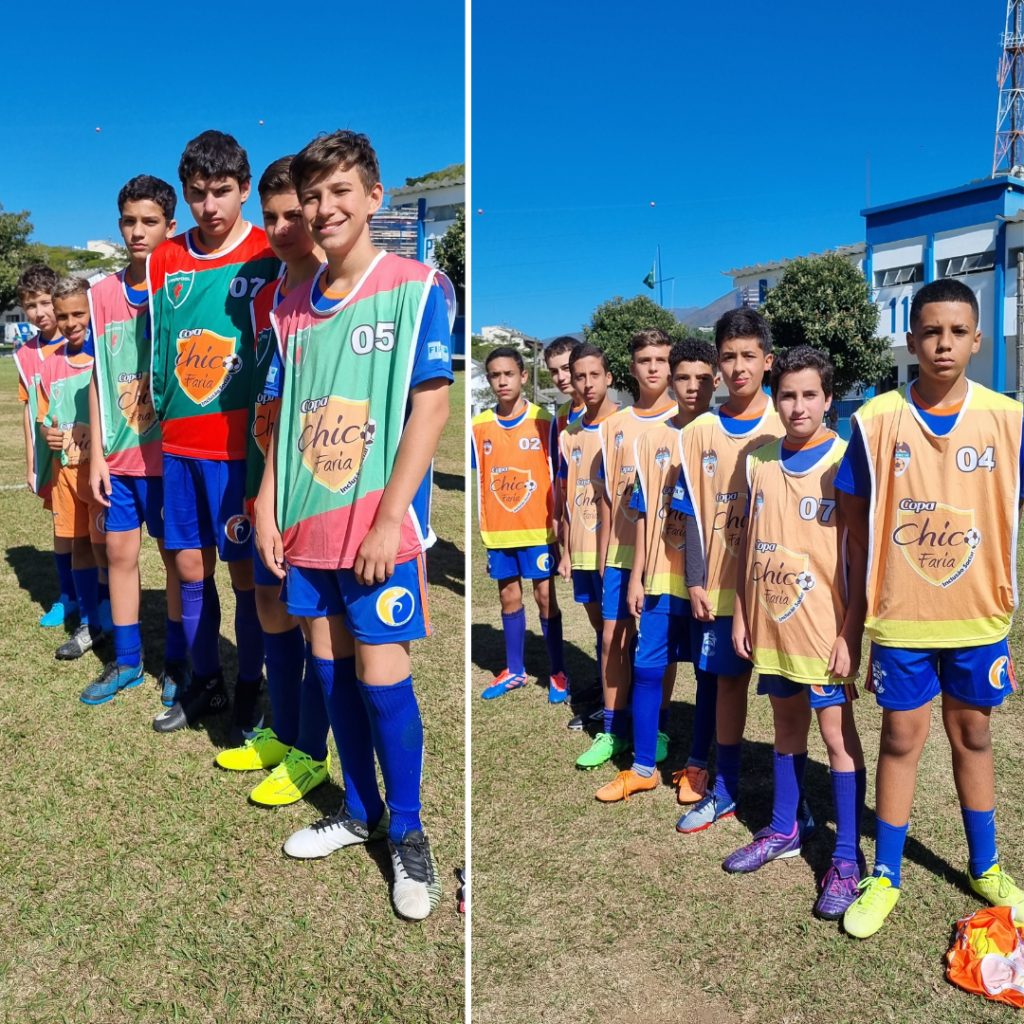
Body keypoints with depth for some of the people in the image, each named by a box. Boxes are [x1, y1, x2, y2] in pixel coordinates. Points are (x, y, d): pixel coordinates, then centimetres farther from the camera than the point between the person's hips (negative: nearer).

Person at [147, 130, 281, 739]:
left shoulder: (269, 257, -5)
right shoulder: (165, 261, 9)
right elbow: (153, 349, 16)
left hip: (239, 443, -5)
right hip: (177, 443, 5)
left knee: (245, 570, 3)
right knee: (190, 565, 11)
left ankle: (250, 689, 20)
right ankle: (206, 683, 28)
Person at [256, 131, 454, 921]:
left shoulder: (416, 287, -5)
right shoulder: (294, 309, 12)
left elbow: (431, 406, -11)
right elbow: (285, 416, 15)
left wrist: (388, 520, -16)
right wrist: (268, 511, 7)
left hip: (379, 524, -5)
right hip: (308, 524, 6)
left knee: (381, 674, -3)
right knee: (332, 668, 12)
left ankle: (407, 832, 17)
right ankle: (360, 811, 31)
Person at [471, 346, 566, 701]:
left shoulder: (544, 422, -5)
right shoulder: (478, 427, 1)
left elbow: (557, 480, -2)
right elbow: (475, 483, 3)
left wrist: (559, 527, -4)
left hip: (537, 529, -2)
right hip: (498, 531, 3)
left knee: (545, 597, 3)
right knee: (509, 598, 12)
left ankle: (558, 673, 15)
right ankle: (514, 671, 24)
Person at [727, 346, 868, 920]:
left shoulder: (845, 462, -11)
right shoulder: (761, 461, 4)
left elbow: (859, 559, -11)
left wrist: (849, 634, -14)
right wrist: (740, 613, 7)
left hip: (825, 628, -5)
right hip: (771, 625, 5)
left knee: (838, 734, 4)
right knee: (788, 726, 18)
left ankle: (847, 859, 16)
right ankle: (784, 831, 34)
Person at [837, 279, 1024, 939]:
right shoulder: (877, 420, -8)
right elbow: (854, 513, 0)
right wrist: (883, 575, -4)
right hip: (901, 617, -1)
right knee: (902, 739, 8)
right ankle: (885, 878, 24)